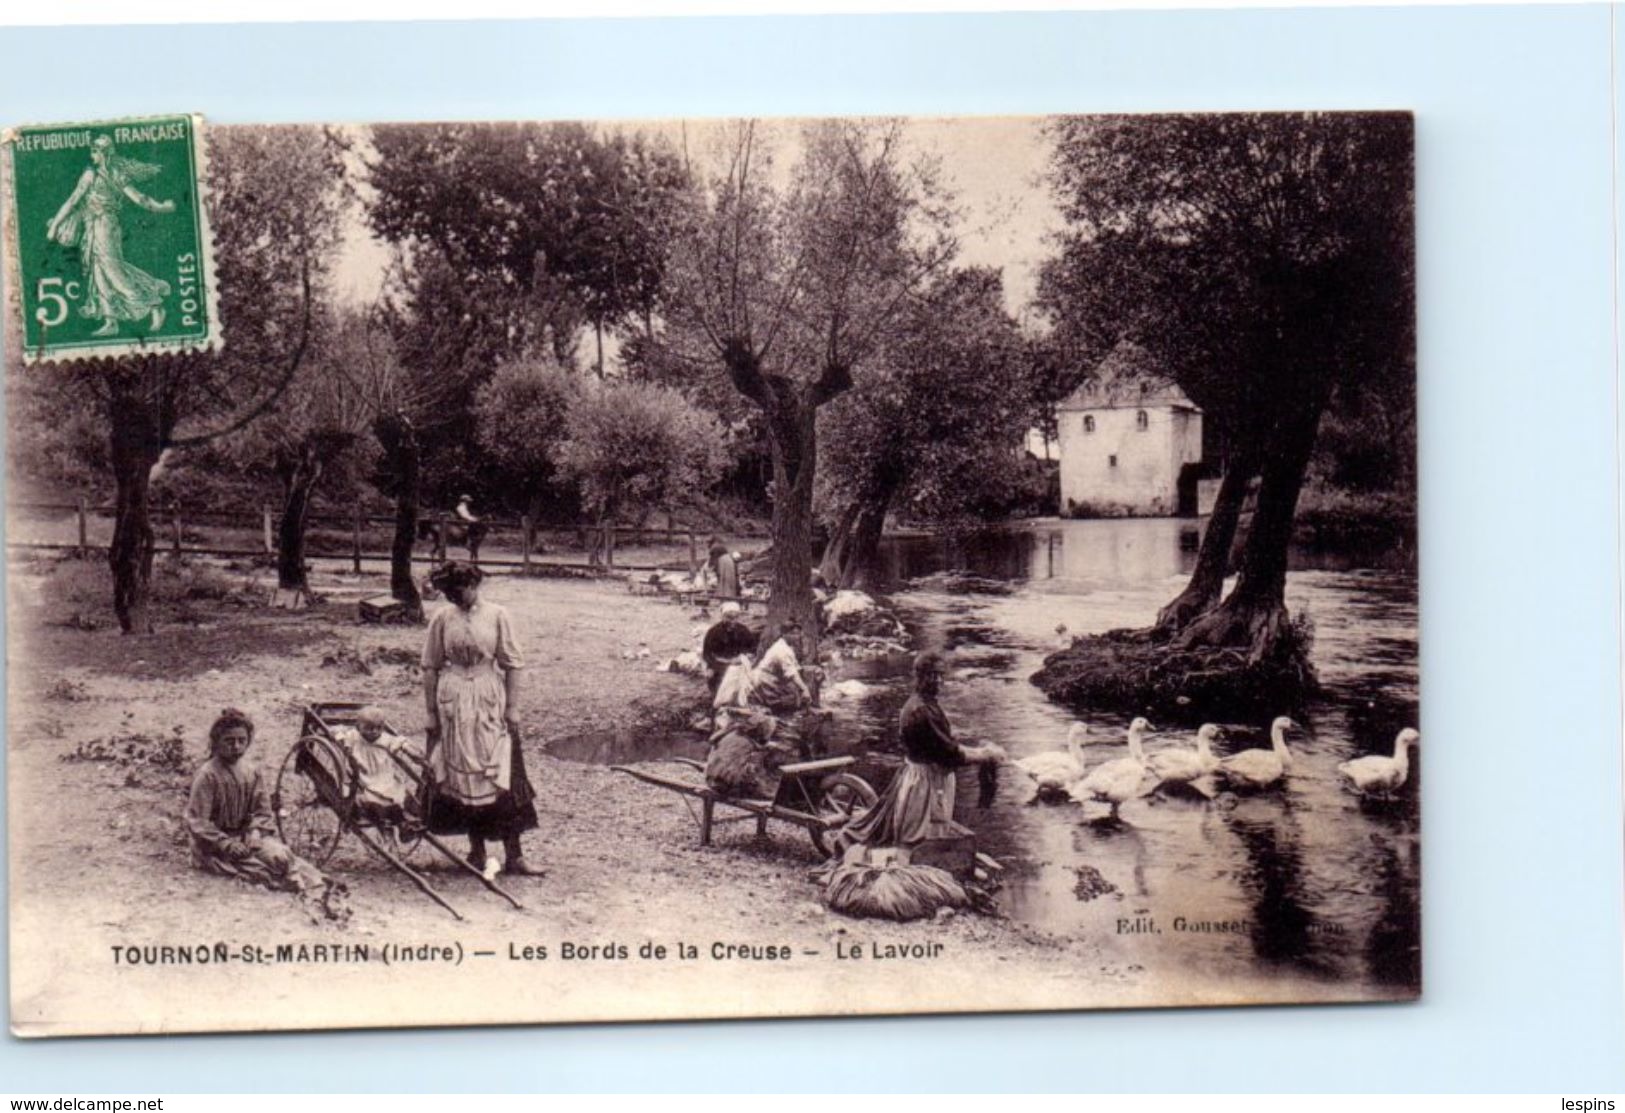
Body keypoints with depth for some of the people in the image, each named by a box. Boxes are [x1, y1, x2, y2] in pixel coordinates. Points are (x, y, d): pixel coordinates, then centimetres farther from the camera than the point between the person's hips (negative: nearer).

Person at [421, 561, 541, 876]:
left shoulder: (497, 616, -2)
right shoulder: (441, 619, 1)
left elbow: (512, 664, 0)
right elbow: (430, 668, 5)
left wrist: (512, 706, -5)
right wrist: (430, 711, 2)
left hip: (491, 702, -1)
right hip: (453, 704, 1)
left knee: (501, 778, -3)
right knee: (461, 777, 6)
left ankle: (514, 855, -1)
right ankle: (476, 852, 16)